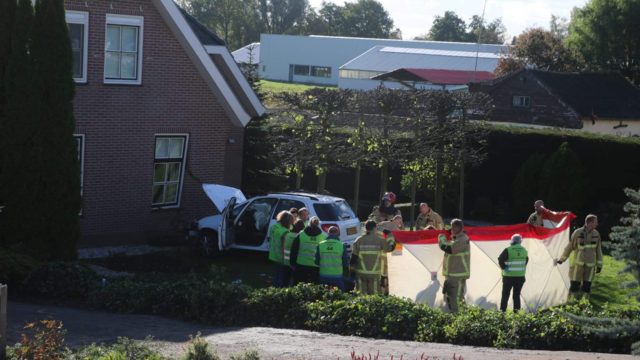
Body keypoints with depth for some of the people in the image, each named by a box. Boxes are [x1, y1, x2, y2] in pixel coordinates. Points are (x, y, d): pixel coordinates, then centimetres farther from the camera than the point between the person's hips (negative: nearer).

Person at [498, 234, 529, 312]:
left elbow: (500, 260, -18)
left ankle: (502, 310, 2)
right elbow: (526, 261, 18)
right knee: (517, 294, 11)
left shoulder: (508, 250, -11)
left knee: (505, 294, 4)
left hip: (509, 276, -4)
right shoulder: (524, 250, 6)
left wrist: (504, 268, -6)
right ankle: (516, 309, 8)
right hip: (520, 276, 4)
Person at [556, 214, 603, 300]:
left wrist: (599, 265, 8)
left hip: (590, 264, 3)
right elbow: (569, 247, 1)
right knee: (575, 285, -4)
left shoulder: (596, 234, 1)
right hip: (578, 263, -3)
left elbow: (598, 250, 9)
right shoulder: (577, 233, -9)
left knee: (587, 286, 4)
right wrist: (562, 259, 6)